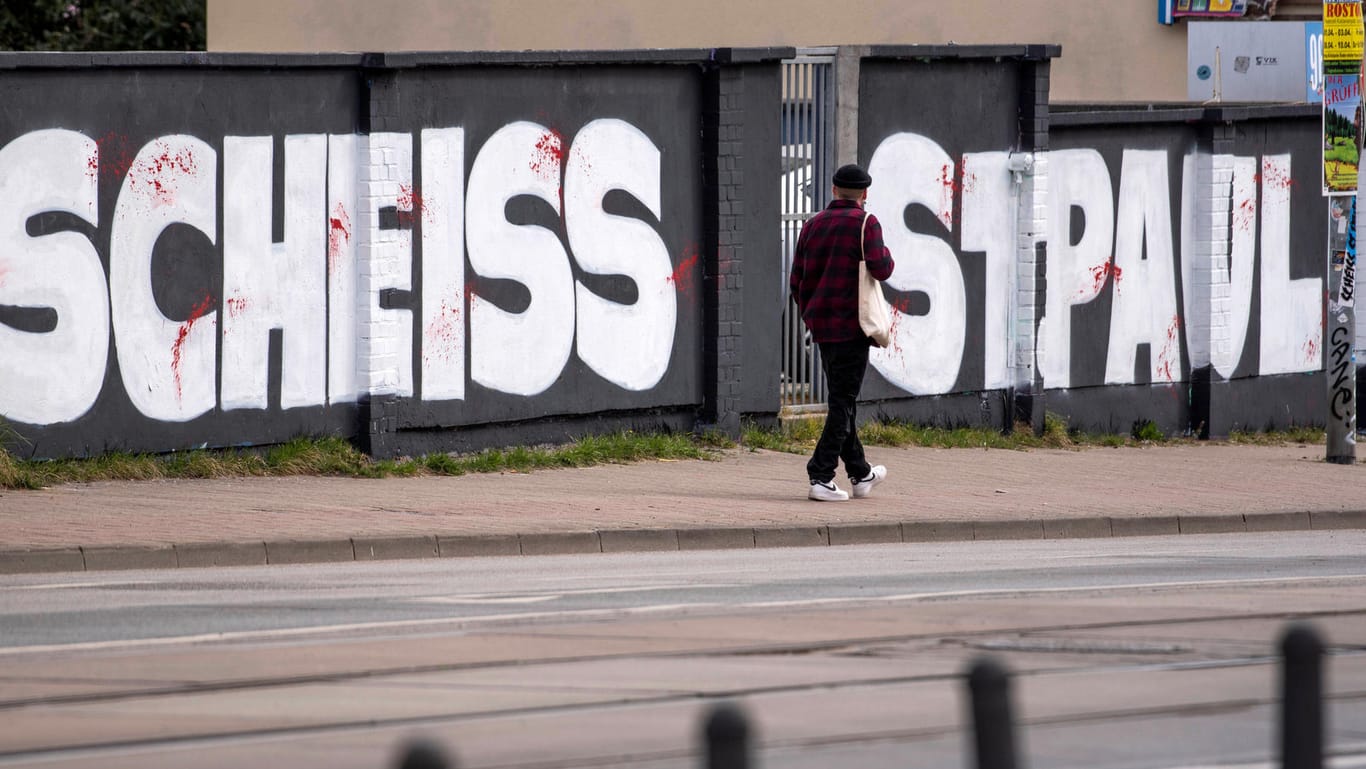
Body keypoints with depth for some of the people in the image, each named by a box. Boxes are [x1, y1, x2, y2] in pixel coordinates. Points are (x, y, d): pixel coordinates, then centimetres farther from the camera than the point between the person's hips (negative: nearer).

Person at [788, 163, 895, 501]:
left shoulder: (813, 226, 10)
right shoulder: (865, 224, -9)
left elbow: (797, 282, 12)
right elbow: (881, 269, -19)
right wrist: (885, 254, 4)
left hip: (822, 329, 7)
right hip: (851, 327, -7)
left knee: (842, 400, 17)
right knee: (843, 402, -4)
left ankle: (860, 474, 30)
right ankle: (821, 477, -11)